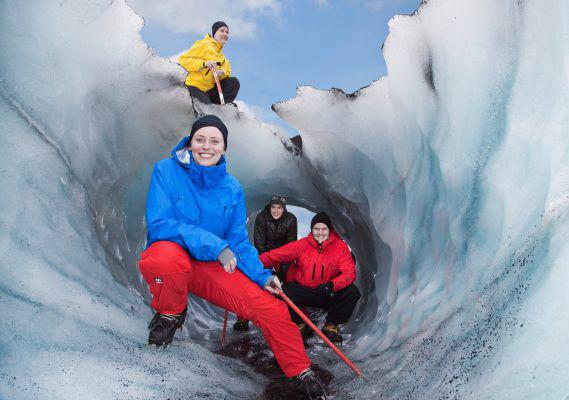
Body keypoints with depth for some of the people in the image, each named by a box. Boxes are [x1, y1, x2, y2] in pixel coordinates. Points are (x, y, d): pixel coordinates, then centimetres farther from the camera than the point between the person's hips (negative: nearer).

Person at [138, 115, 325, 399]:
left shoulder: (232, 189, -1)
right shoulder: (167, 170, -11)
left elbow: (238, 242, 3)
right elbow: (159, 223, -20)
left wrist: (262, 275, -13)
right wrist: (214, 245, -28)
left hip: (212, 268, 3)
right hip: (170, 253, -3)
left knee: (272, 309, -9)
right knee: (168, 257, -42)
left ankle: (301, 372, 18)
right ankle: (170, 312, -6)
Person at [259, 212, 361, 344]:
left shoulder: (340, 246, -8)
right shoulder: (302, 245, -9)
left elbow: (349, 273, -15)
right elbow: (275, 255, -13)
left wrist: (332, 285, -34)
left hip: (329, 294, 0)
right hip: (303, 291, 0)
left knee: (353, 292, -24)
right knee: (283, 292, -28)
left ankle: (331, 325, 1)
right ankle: (300, 324, 2)